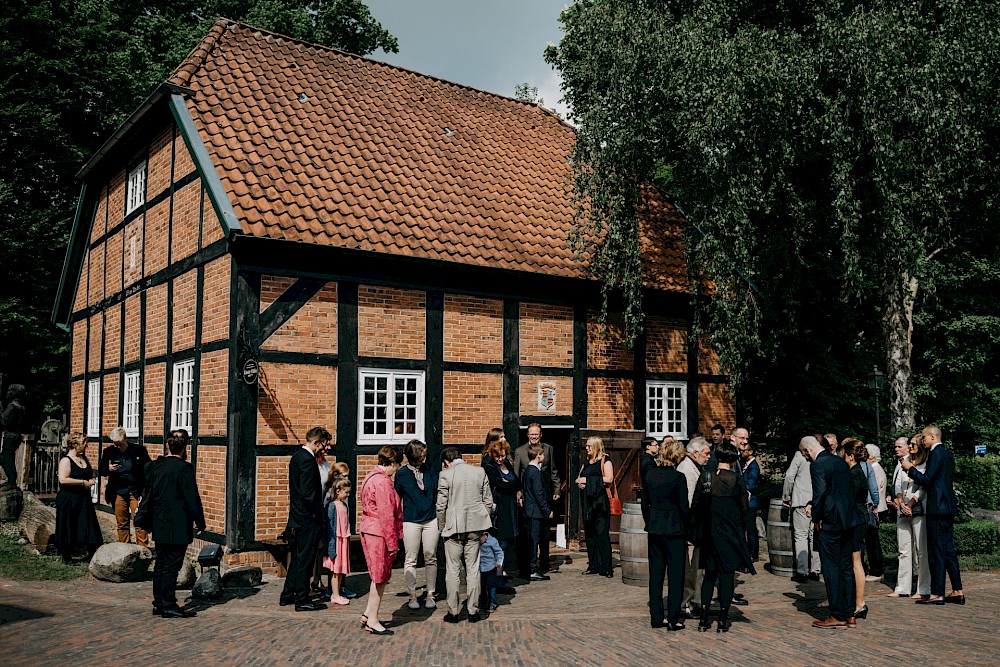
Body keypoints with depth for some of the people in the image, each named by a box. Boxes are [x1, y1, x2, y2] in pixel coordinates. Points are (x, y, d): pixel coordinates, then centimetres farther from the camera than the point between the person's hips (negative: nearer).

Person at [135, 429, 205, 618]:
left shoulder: (154, 466, 6)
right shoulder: (184, 467, -15)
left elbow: (148, 493, 14)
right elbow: (192, 497, -15)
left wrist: (145, 518, 24)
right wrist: (200, 523, -7)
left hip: (159, 524, 7)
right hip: (177, 526, -7)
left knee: (161, 563, 14)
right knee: (172, 564, -2)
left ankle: (158, 603, 20)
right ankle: (168, 605, 1)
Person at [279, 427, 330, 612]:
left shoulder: (296, 456, 12)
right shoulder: (308, 460, -19)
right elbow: (308, 493, -24)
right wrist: (318, 514, -14)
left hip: (297, 516, 10)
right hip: (308, 519, -10)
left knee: (297, 558, 18)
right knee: (305, 560, -2)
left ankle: (287, 595, 26)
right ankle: (302, 600, 6)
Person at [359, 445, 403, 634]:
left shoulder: (371, 477, 13)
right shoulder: (382, 482, -19)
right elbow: (387, 515, -21)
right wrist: (393, 543, -16)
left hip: (368, 531, 10)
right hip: (379, 534, -10)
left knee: (380, 576, 18)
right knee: (380, 578, 0)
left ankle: (368, 614, 23)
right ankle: (372, 621, 8)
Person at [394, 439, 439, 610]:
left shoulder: (430, 470, 3)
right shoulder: (401, 474, -3)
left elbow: (437, 492, 8)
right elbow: (396, 498, 4)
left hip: (431, 520, 2)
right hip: (411, 521, -2)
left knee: (430, 557, 6)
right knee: (411, 560, 2)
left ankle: (430, 595, 16)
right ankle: (412, 596, 12)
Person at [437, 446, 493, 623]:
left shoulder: (445, 475, -7)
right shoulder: (479, 471, 3)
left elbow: (441, 505, -6)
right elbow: (488, 501, 6)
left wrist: (442, 527, 6)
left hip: (454, 527, -3)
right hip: (475, 527, 3)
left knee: (452, 571, 5)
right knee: (473, 570, 9)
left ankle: (453, 612, 9)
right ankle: (473, 611, 12)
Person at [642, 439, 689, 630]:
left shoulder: (650, 475, 3)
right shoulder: (678, 477, -13)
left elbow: (645, 503, 8)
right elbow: (683, 507, -10)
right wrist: (687, 528, 4)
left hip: (654, 529, 5)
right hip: (673, 529, -5)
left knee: (655, 573, 12)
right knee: (675, 574, 4)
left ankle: (656, 618, 17)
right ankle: (673, 619, 7)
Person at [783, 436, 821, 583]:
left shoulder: (799, 456, 1)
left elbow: (789, 476, -6)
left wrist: (786, 497, 3)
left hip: (802, 501, -4)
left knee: (801, 537, -2)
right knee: (814, 536, 11)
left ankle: (802, 572, -5)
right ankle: (815, 571, 13)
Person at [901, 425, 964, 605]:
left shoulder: (936, 453, -13)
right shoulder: (947, 454, 17)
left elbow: (927, 480, -18)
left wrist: (910, 469, -6)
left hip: (937, 508, -10)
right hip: (948, 508, 10)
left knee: (936, 551, -6)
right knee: (948, 550, 13)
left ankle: (937, 594, -3)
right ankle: (957, 592, 16)